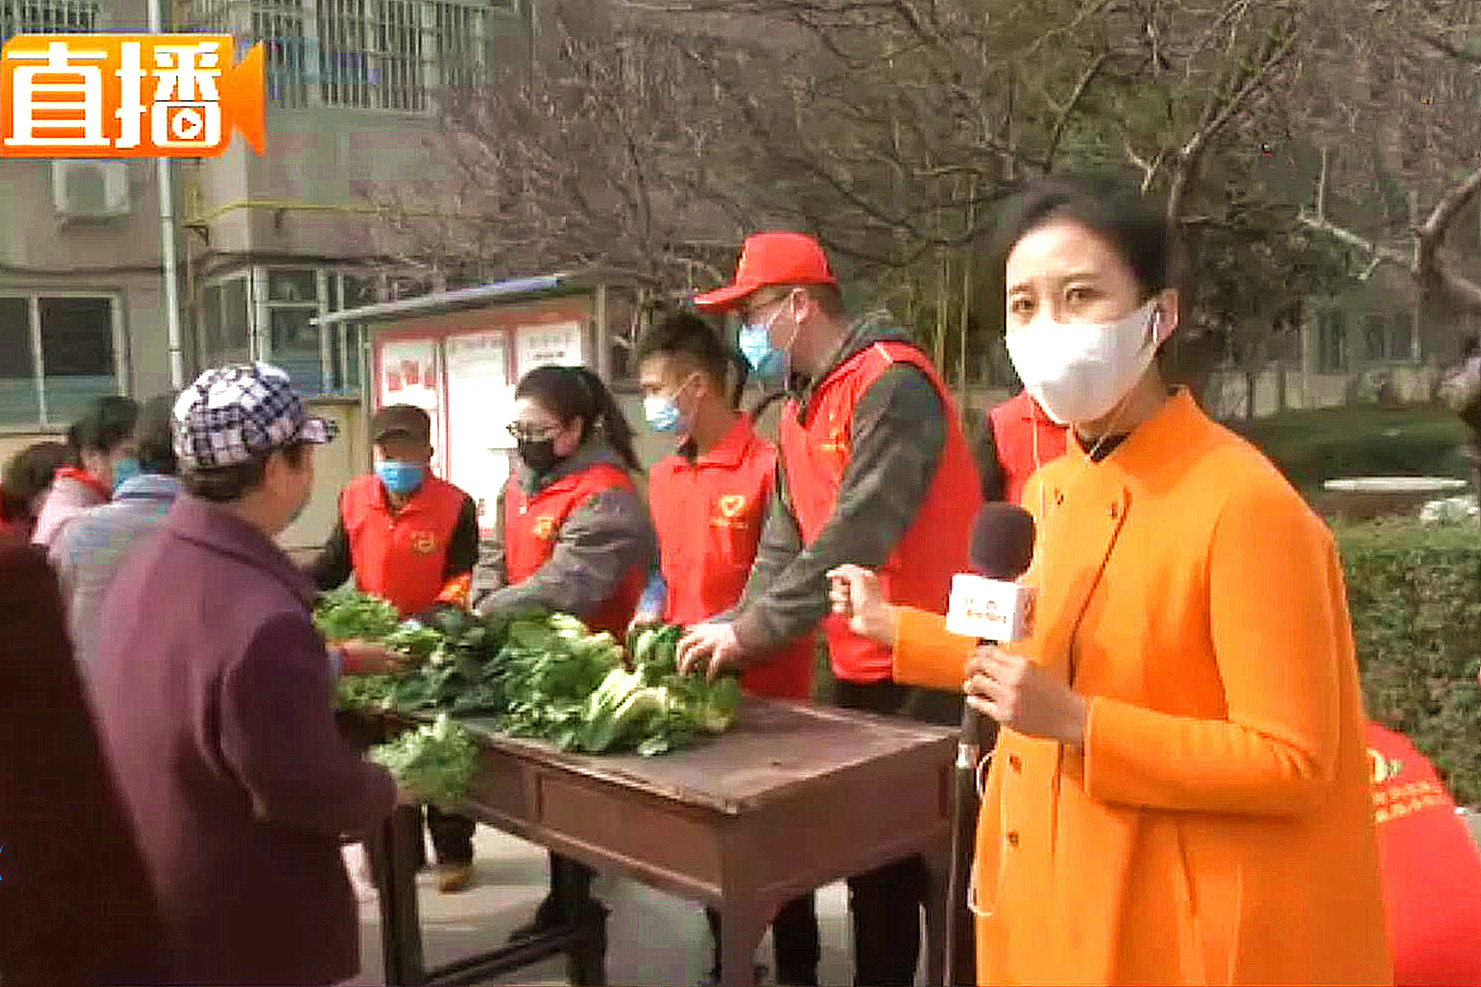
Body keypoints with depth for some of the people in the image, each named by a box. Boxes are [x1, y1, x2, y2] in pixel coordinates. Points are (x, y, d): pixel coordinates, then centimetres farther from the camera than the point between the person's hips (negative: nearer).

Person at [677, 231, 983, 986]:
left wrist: (750, 630, -23)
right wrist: (733, 629, -4)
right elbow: (782, 544, 9)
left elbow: (856, 536, -25)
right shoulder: (800, 411, 12)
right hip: (856, 670, 8)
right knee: (870, 862, 17)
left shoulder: (892, 385, -16)